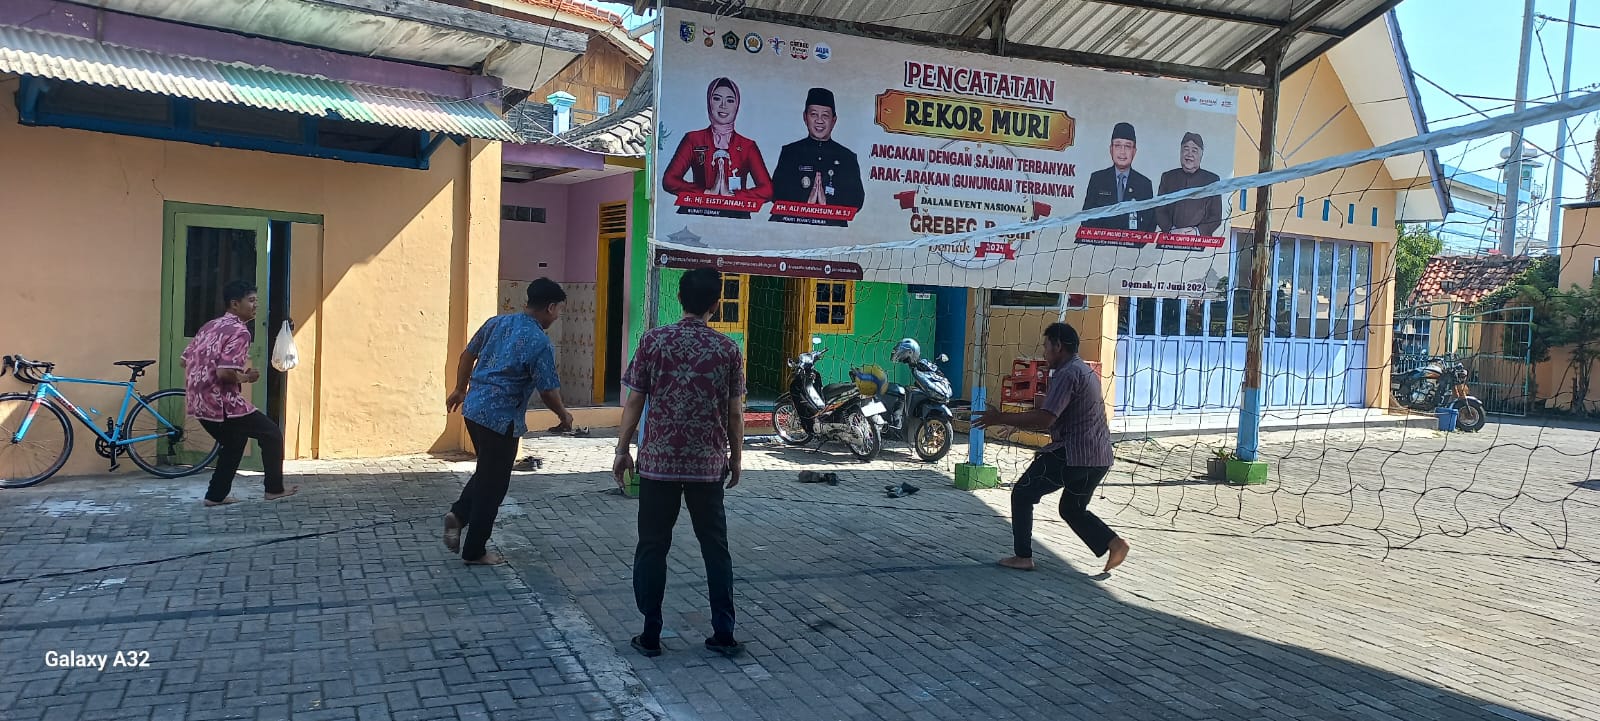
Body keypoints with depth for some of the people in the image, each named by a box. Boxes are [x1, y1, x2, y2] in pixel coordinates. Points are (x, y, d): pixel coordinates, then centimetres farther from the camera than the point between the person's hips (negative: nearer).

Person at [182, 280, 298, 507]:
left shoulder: (210, 325, 14)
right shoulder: (239, 331, -14)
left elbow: (184, 360, 18)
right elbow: (224, 372, -25)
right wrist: (245, 377, -7)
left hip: (198, 402, 9)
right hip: (221, 403, -9)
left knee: (234, 442, 26)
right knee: (271, 433, 6)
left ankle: (216, 496, 24)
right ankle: (274, 489, 12)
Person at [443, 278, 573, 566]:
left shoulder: (497, 322, 6)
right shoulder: (540, 343, -15)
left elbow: (468, 355, 15)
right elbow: (548, 390, -13)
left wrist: (460, 389, 29)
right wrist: (564, 416, 5)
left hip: (473, 408, 8)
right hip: (501, 418, -8)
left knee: (487, 471, 27)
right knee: (494, 484, 6)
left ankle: (458, 513, 13)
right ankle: (474, 551, 14)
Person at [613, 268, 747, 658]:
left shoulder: (654, 341, -5)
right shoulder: (728, 349, -2)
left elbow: (634, 402, -3)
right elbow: (735, 413, 1)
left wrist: (622, 450, 7)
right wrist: (736, 458, 14)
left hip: (658, 462, -1)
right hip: (709, 465, 1)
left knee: (652, 547, 9)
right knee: (715, 547, 11)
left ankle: (651, 635, 13)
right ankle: (724, 634, 14)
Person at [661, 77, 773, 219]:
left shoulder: (747, 146, 11)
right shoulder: (693, 139, 11)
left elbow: (767, 190, 1)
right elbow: (669, 180, 1)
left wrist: (730, 195, -11)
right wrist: (708, 193, -9)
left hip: (735, 217, -1)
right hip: (698, 213, 1)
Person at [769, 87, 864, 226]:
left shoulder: (847, 157, 14)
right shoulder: (790, 152, 13)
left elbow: (856, 200, 5)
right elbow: (777, 193, 2)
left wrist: (827, 203, -11)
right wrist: (806, 202, -13)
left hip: (832, 227, -1)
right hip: (791, 225, 1)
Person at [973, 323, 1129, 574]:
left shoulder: (1067, 374, -14)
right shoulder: (1085, 371, 19)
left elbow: (1044, 419, -23)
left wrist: (1000, 419, -16)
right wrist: (1016, 422, 20)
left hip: (1072, 455, -10)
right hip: (1099, 458, 10)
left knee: (1022, 495, 5)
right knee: (1072, 509, 23)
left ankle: (1023, 557, 7)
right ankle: (1113, 542, 4)